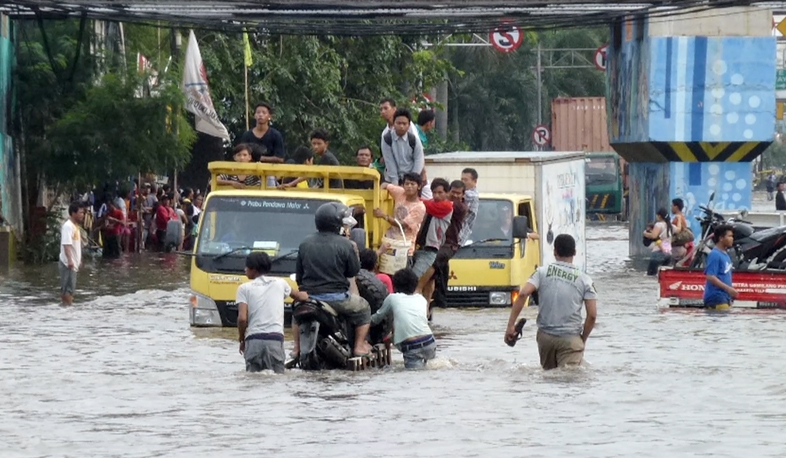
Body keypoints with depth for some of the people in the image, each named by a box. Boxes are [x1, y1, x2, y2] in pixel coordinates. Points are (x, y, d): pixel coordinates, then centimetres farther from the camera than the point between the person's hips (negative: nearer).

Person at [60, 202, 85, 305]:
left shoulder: (75, 226, 15)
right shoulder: (68, 226, -15)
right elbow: (66, 244, -24)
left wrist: (79, 260, 26)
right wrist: (69, 260, -31)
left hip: (73, 263, 10)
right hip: (67, 263, -10)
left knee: (71, 287, 12)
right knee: (68, 289, -8)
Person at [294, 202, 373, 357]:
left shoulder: (305, 244, 3)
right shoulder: (344, 245, -10)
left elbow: (298, 275, 9)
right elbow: (354, 271, -2)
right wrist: (354, 253, 13)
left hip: (309, 296, 4)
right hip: (336, 296, -4)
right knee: (363, 308, 20)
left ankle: (298, 347, 26)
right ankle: (359, 346, 12)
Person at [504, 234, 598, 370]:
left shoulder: (542, 272, 3)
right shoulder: (584, 280, 1)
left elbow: (523, 294, -11)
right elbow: (592, 315, -3)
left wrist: (510, 325, -8)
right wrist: (583, 339, 12)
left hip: (545, 336, 2)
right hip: (571, 339, -2)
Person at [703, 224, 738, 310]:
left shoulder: (725, 255, 16)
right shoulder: (715, 255, -13)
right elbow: (710, 277, -20)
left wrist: (731, 291, 14)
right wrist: (728, 288, -22)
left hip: (724, 297, 10)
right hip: (716, 298, -10)